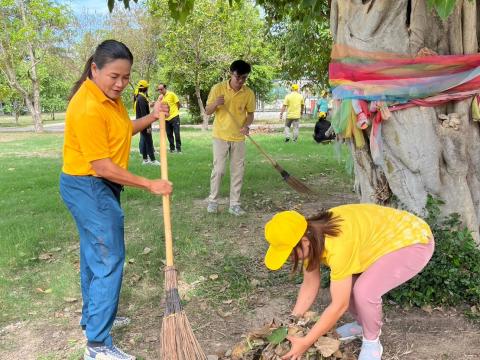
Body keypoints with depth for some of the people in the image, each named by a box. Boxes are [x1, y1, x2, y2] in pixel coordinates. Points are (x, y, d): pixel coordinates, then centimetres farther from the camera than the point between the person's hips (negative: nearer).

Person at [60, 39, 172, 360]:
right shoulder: (88, 108, -26)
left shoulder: (109, 95, 3)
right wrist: (150, 185, -20)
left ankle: (92, 317, 38)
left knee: (95, 254, 20)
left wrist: (151, 118, 2)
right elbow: (103, 168, -25)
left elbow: (122, 130, 19)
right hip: (88, 188, -10)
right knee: (109, 260, -7)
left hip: (99, 186, 10)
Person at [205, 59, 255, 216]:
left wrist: (247, 125, -16)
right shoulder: (218, 88, -9)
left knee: (238, 171, 4)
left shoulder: (249, 93, -5)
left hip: (238, 138, 2)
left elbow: (250, 113, 5)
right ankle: (213, 200, 15)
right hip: (221, 136, -2)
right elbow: (208, 111, -3)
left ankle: (234, 204, 14)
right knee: (218, 169, -2)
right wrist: (215, 104, -25)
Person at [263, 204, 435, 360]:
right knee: (342, 284, 2)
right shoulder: (311, 237, -12)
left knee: (364, 291, -23)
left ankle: (372, 342, 3)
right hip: (387, 239, 8)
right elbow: (310, 284, 1)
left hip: (415, 242, -8)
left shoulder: (338, 245, -37)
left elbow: (339, 305, -29)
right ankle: (362, 324, 27)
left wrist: (305, 342, -21)